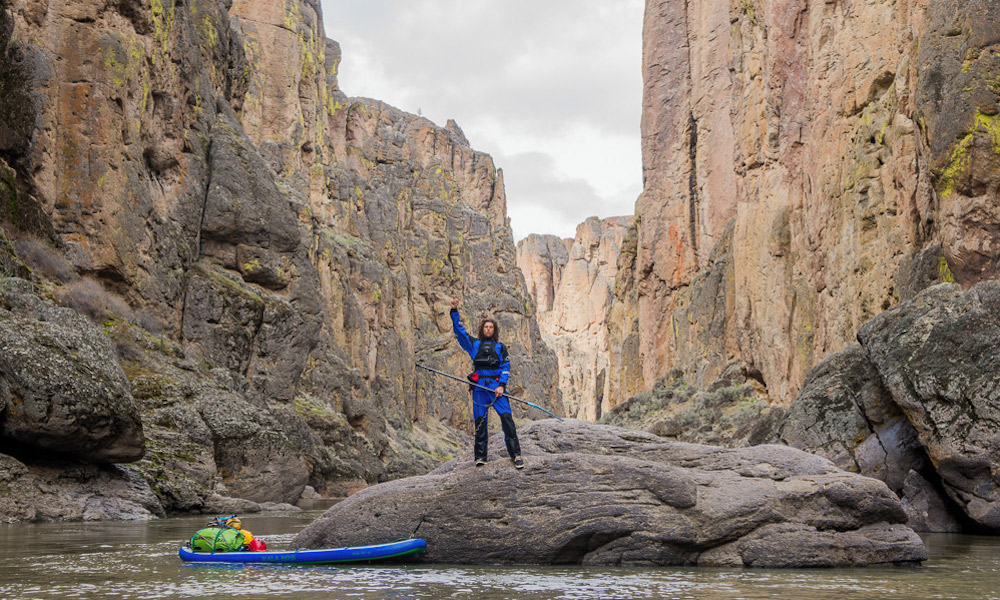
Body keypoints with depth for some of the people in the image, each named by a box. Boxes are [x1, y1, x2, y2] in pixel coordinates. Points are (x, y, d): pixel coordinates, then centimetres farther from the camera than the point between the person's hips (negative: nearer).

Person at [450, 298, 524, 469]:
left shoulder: (500, 347, 15)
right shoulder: (474, 344, 17)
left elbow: (506, 367, 7)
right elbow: (459, 330, 14)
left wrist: (502, 385, -7)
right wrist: (454, 311, 4)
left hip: (496, 386, -1)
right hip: (479, 387, 1)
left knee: (506, 417, -13)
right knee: (480, 420, -1)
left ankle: (515, 454, -13)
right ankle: (480, 456, 6)